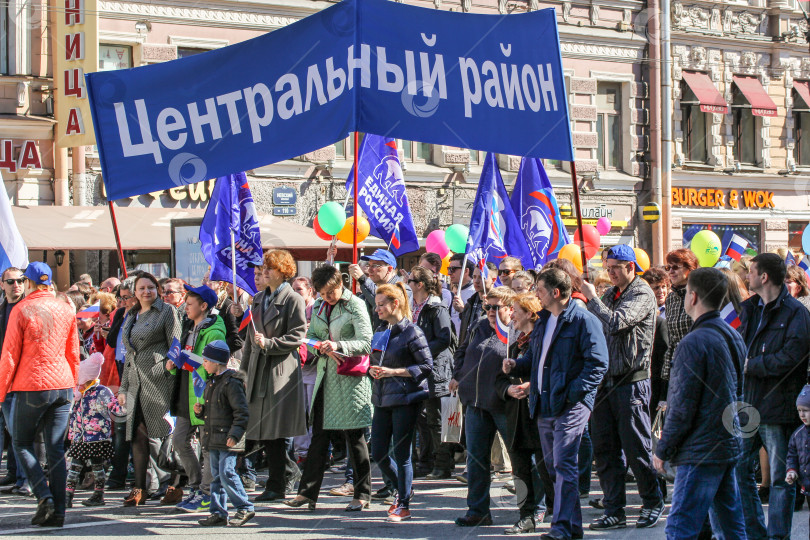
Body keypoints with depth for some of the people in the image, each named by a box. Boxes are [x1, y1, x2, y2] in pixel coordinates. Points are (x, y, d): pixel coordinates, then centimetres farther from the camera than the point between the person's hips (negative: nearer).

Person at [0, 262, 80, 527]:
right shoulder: (66, 310, 7)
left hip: (31, 386, -4)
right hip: (62, 386, 4)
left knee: (22, 443, 10)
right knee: (56, 449, 5)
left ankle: (44, 496, -7)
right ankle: (58, 511, 1)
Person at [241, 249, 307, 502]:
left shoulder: (293, 300, -5)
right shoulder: (259, 299, 17)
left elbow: (297, 337, -11)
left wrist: (268, 344, -19)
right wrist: (245, 366, 17)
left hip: (281, 369, -7)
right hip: (259, 368, 7)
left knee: (278, 430, -6)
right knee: (263, 430, 8)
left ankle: (277, 486, 0)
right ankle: (289, 471, 26)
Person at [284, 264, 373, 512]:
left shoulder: (355, 306, -7)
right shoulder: (318, 307, 12)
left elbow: (365, 343, -15)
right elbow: (310, 337, 14)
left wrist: (338, 346, -29)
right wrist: (322, 348, -8)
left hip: (350, 378, -6)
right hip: (325, 376, 6)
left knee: (354, 436, 0)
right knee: (319, 435, 7)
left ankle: (362, 493, 9)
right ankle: (307, 493, 9)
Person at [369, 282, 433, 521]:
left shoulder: (411, 332, -8)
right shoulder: (380, 331, 14)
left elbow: (427, 366, -11)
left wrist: (393, 372, -15)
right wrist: (372, 369, 0)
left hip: (405, 399, -7)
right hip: (382, 399, 7)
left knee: (401, 453, -3)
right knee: (378, 454, 7)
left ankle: (404, 506, 8)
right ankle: (402, 490, 31)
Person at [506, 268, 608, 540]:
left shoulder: (583, 320, -9)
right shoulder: (544, 321, 18)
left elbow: (597, 363, -14)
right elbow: (534, 357, 27)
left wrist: (573, 392, -21)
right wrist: (516, 364, 5)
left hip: (570, 405, -9)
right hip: (545, 405, 9)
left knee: (564, 464, -13)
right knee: (553, 465, 12)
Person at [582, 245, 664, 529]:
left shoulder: (642, 294, -9)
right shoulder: (610, 294, 16)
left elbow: (615, 323, -23)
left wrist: (592, 298, -14)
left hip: (632, 381, -7)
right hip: (606, 381, 7)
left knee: (636, 447, -1)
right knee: (605, 448, 6)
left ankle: (653, 503, 16)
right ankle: (614, 510, 11)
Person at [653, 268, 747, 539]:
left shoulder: (694, 343, -17)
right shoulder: (733, 337, 11)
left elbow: (682, 407, -17)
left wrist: (663, 450, -6)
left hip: (701, 451, -9)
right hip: (730, 444, 9)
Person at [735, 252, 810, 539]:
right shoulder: (750, 309, 14)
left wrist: (751, 365, -12)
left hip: (777, 407, -7)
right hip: (748, 405, 8)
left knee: (780, 478, 1)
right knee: (738, 469, 10)